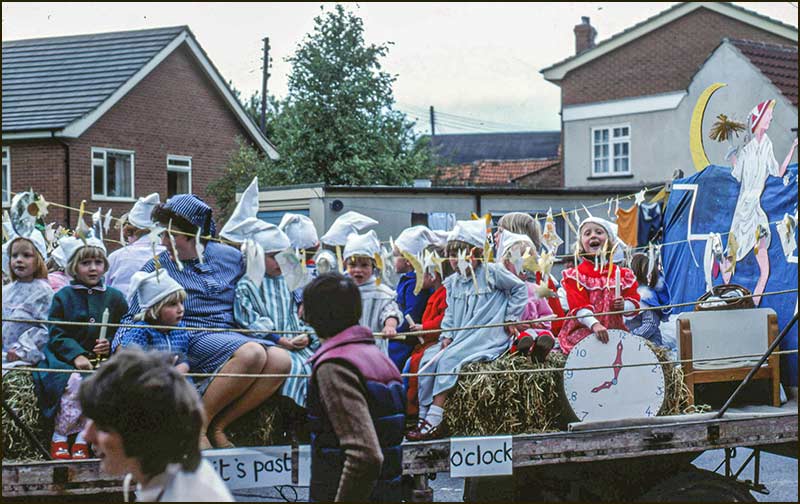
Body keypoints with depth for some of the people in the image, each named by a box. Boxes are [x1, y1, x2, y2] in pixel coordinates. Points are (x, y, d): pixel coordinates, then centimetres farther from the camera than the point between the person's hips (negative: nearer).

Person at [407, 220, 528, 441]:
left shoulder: (492, 272, -3)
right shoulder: (453, 282, 15)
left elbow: (520, 288, 3)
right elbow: (450, 313, 17)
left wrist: (511, 318, 1)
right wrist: (447, 335, 1)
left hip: (488, 337, -7)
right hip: (460, 339, 7)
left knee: (448, 359, -25)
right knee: (428, 358, -12)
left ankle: (434, 421, -26)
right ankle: (427, 413, -12)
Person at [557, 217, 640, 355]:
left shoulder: (622, 274, 13)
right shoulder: (576, 275, 2)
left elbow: (634, 303, 11)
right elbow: (579, 306, -11)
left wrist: (624, 305, -13)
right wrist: (595, 325, -28)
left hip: (615, 330, 4)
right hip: (583, 331, -3)